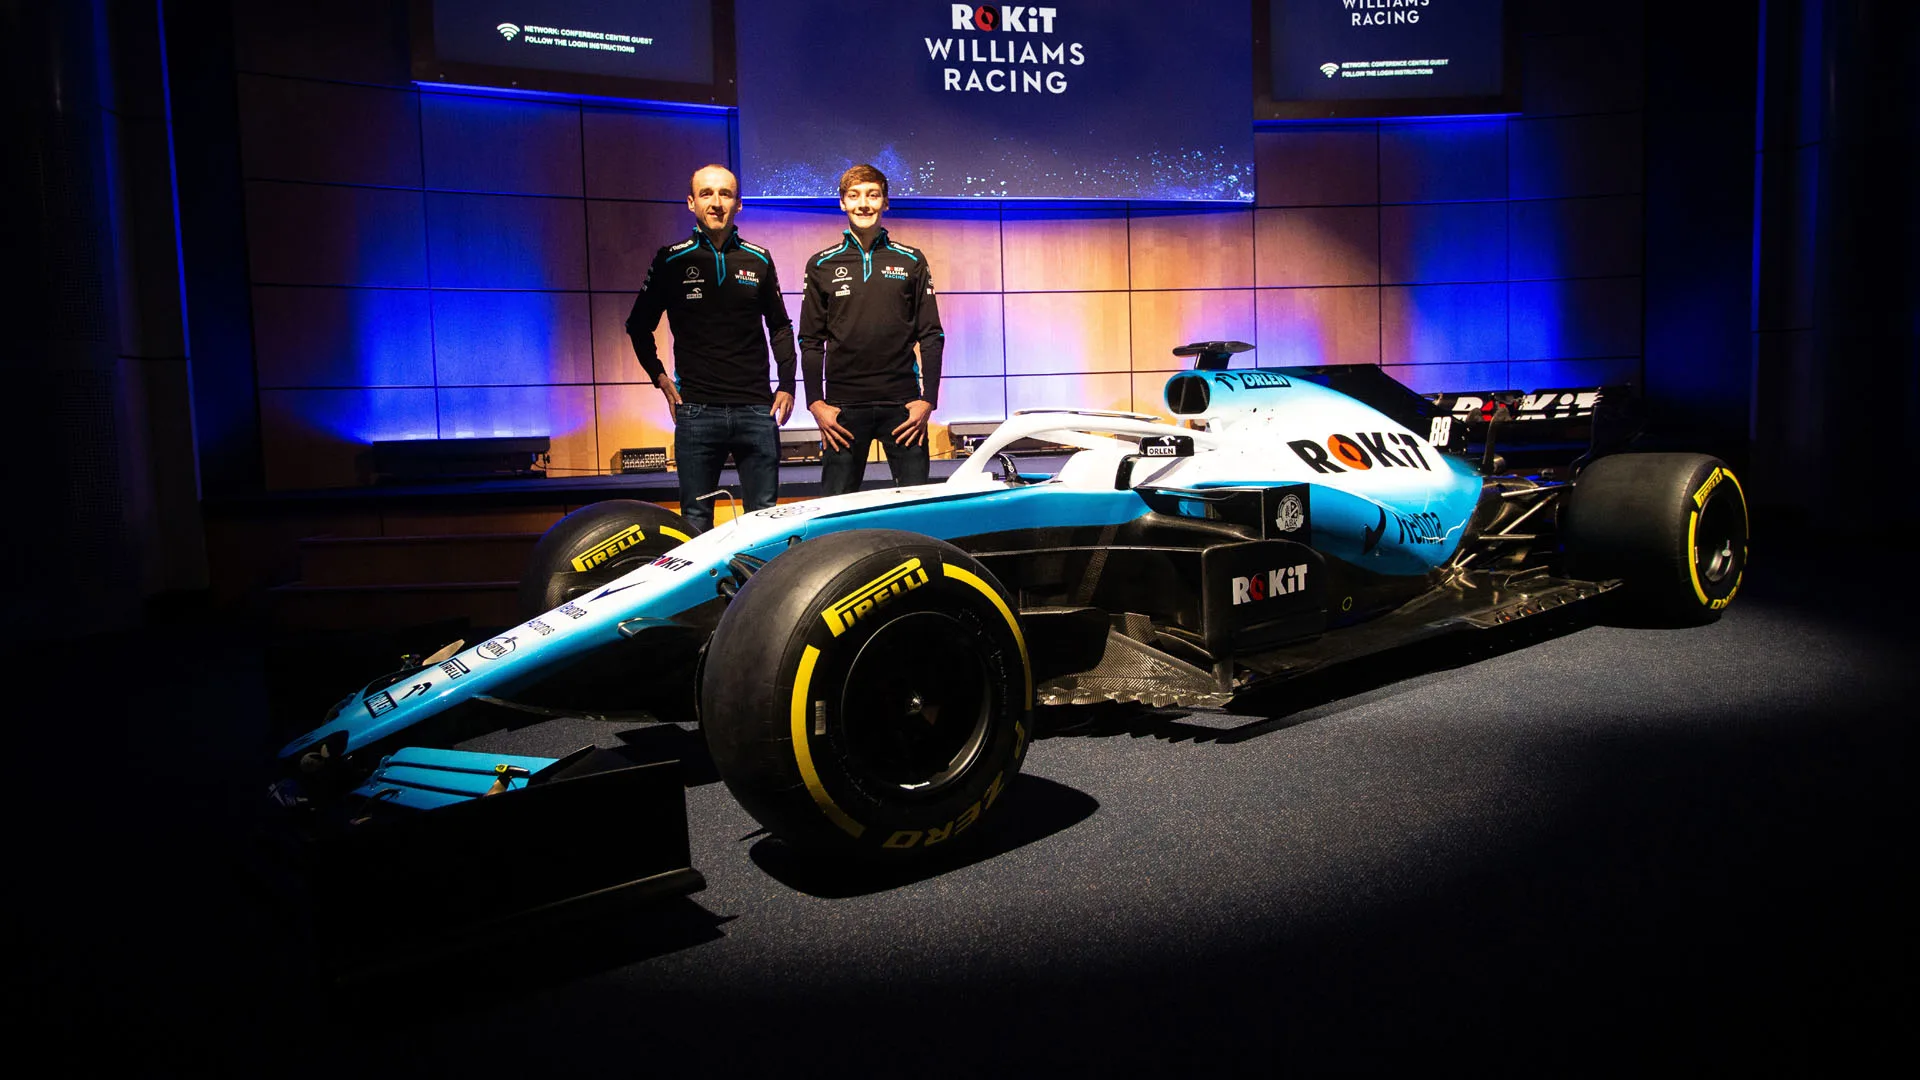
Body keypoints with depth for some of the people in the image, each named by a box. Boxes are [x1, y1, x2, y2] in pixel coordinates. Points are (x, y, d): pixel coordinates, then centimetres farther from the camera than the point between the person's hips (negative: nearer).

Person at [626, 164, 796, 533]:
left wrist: (787, 385, 9)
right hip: (696, 411, -1)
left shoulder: (759, 260, 9)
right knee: (696, 519, 2)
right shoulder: (672, 261, 5)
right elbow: (639, 325, 15)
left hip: (757, 409, 1)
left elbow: (780, 326, 18)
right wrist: (660, 376, 4)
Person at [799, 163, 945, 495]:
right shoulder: (822, 265, 9)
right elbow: (811, 341, 8)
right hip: (843, 406, 0)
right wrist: (816, 403, -3)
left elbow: (931, 336, 7)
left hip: (902, 404, 0)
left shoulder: (911, 262, 9)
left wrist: (928, 399, -3)